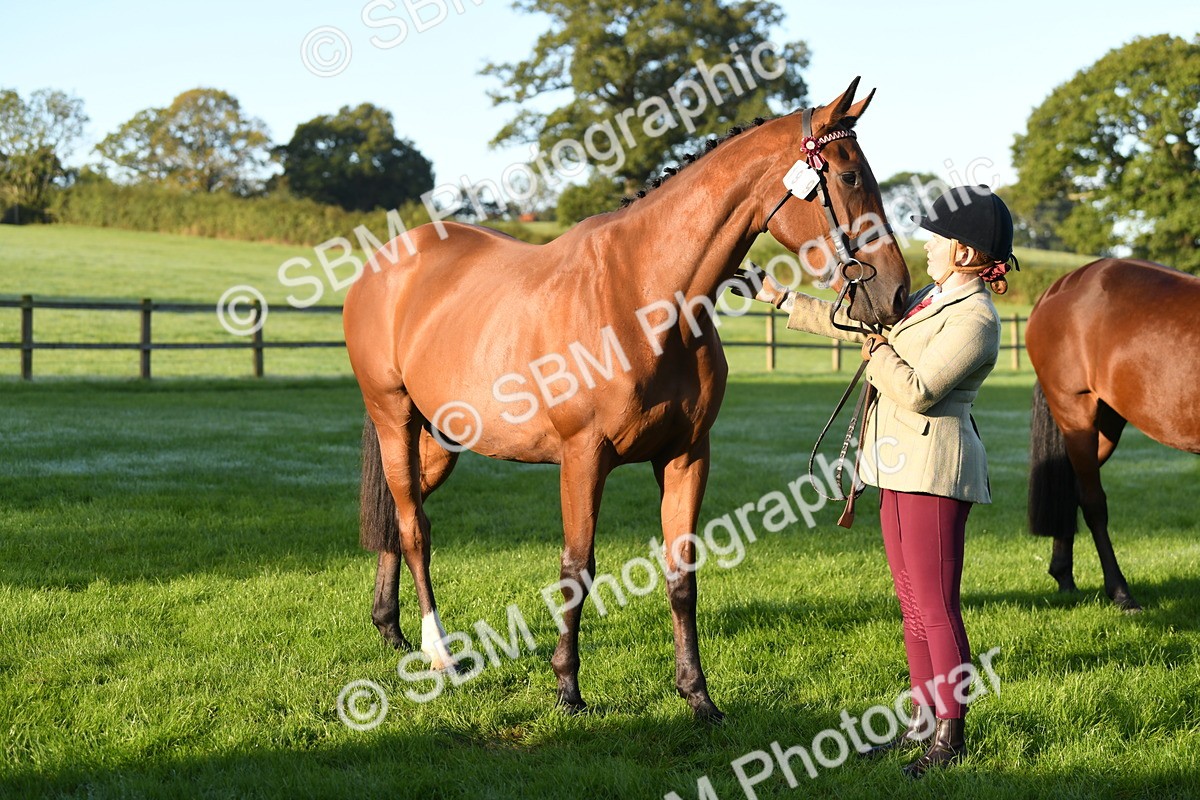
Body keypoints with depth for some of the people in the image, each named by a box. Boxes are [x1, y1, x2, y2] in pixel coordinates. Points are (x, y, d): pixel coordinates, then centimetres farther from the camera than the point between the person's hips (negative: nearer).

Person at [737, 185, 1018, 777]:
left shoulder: (973, 319, -15)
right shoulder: (929, 298, 14)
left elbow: (917, 391, -22)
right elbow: (853, 322, 24)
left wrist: (874, 346, -10)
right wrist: (780, 298, 25)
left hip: (933, 469, -10)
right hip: (900, 466, 10)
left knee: (936, 608, -5)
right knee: (913, 607, 14)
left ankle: (950, 735, 1)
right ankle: (923, 721, 21)